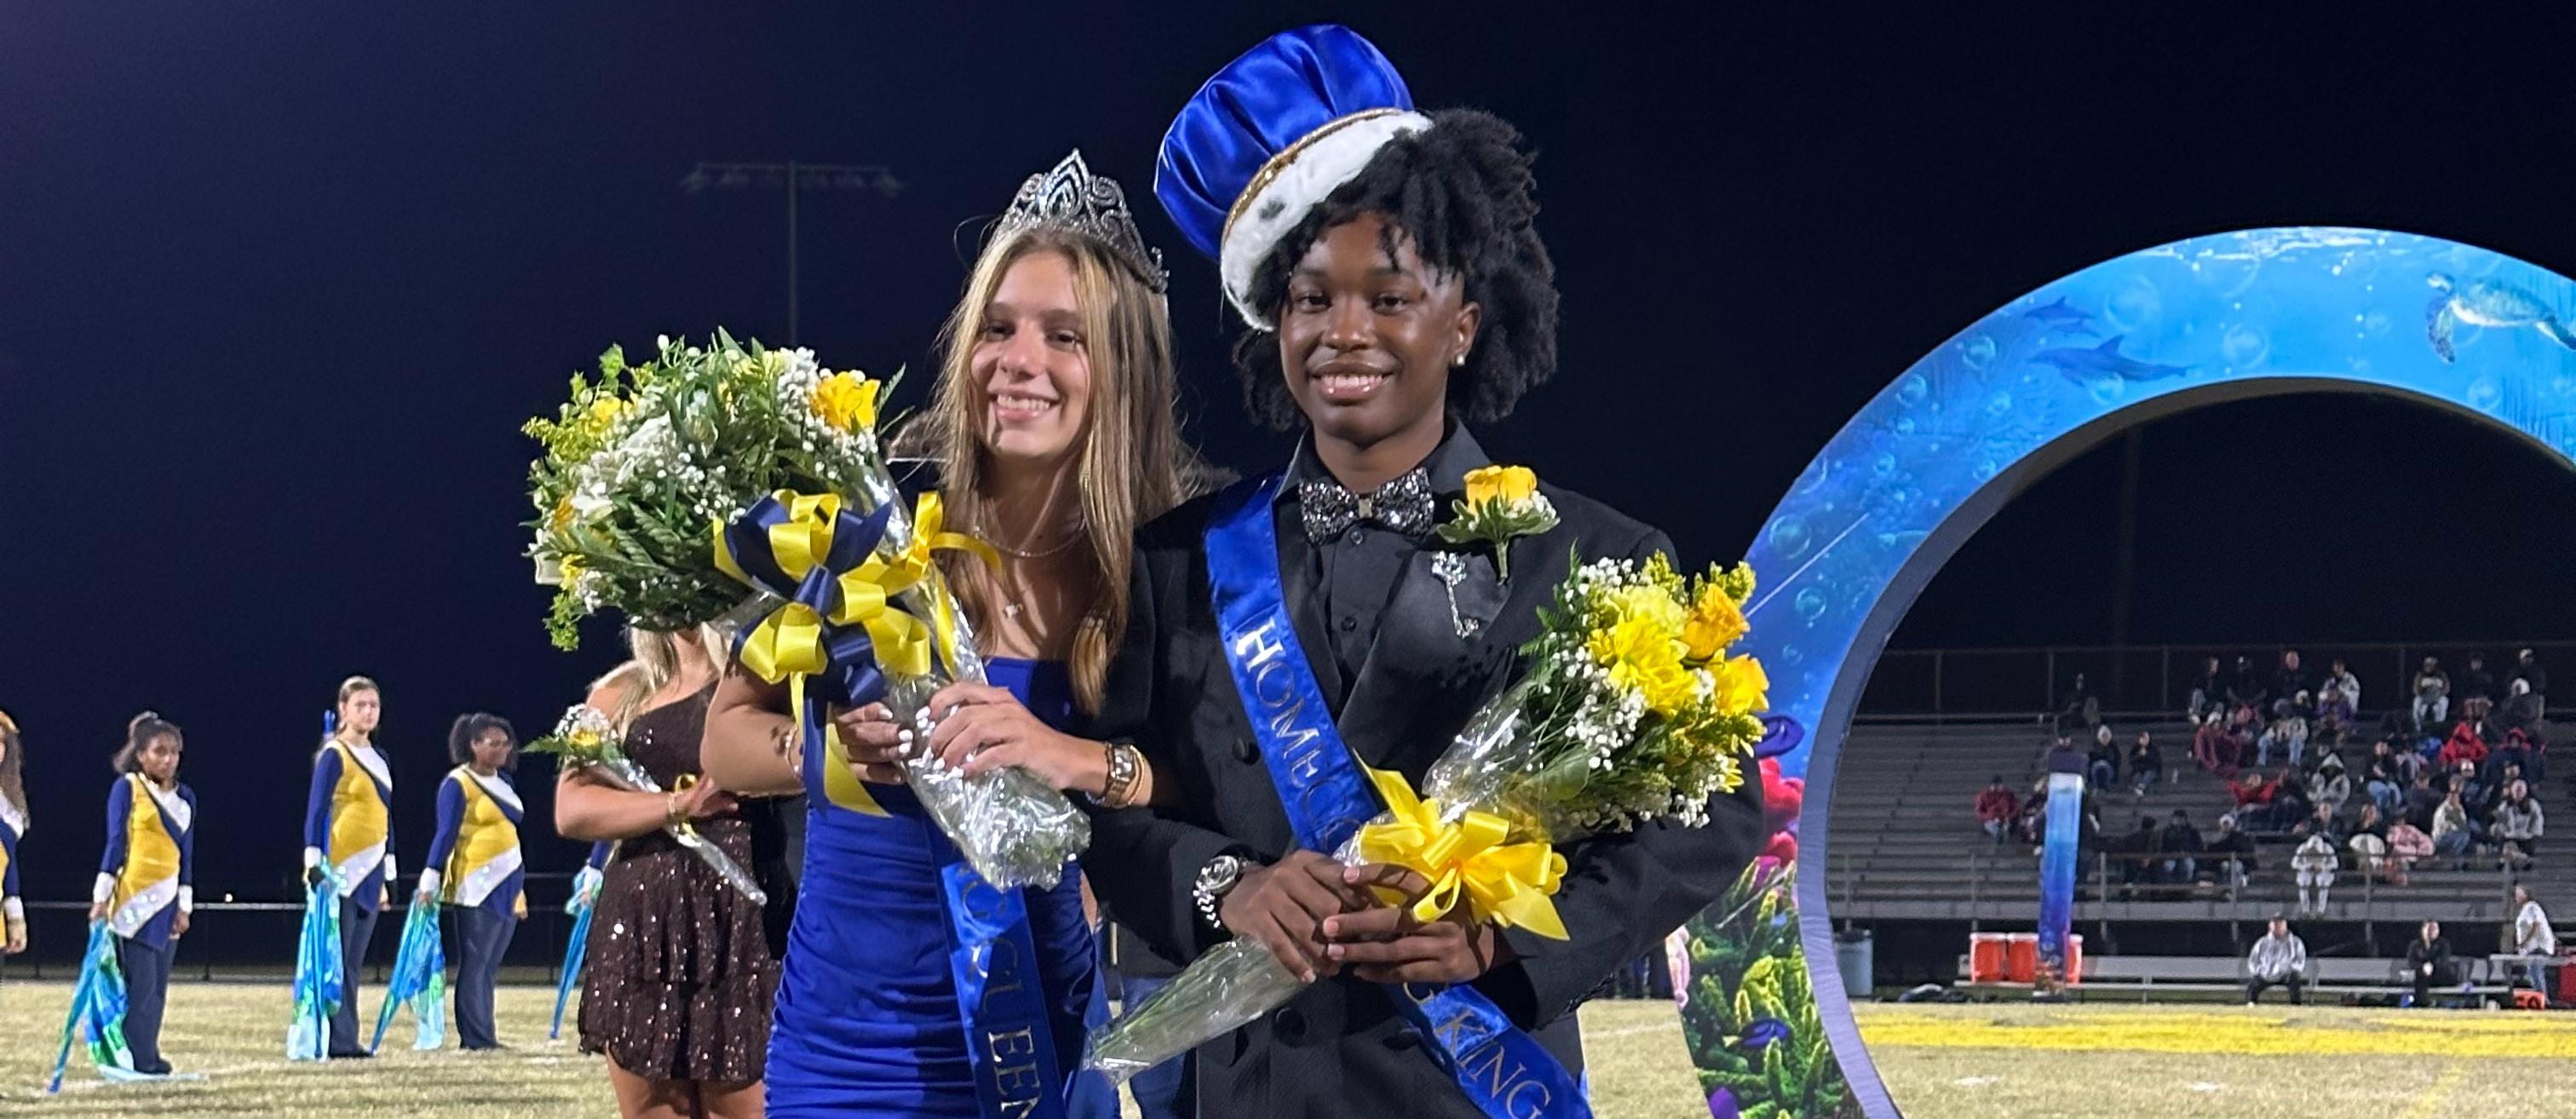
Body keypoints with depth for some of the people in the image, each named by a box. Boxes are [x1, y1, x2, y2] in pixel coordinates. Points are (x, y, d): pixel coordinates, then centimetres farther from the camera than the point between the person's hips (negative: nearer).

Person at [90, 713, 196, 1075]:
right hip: (133, 899, -6)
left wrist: (184, 906, 11)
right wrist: (102, 896, -8)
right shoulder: (127, 788, 0)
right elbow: (116, 841, -4)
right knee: (140, 984, -9)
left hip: (167, 902, 6)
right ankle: (140, 1061, -7)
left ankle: (146, 1058, 8)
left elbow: (187, 855, 15)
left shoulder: (185, 797, 14)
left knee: (158, 986, 4)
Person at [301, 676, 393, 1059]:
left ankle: (348, 1041, 9)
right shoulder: (334, 756, -5)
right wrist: (314, 860, -20)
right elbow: (316, 810, -10)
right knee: (337, 959, -7)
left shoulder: (378, 760, 17)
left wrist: (388, 875, 20)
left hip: (369, 870, 7)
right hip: (340, 870, -7)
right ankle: (336, 1040, -8)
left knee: (354, 962, 7)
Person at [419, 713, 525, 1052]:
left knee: (490, 966, 5)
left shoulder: (503, 782, 16)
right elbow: (445, 833, -11)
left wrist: (519, 893, 23)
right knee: (475, 963, -7)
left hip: (505, 884, 7)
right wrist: (429, 881, -18)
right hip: (476, 885, -7)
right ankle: (476, 1037, -8)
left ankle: (480, 1035, 6)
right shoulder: (457, 785, -6)